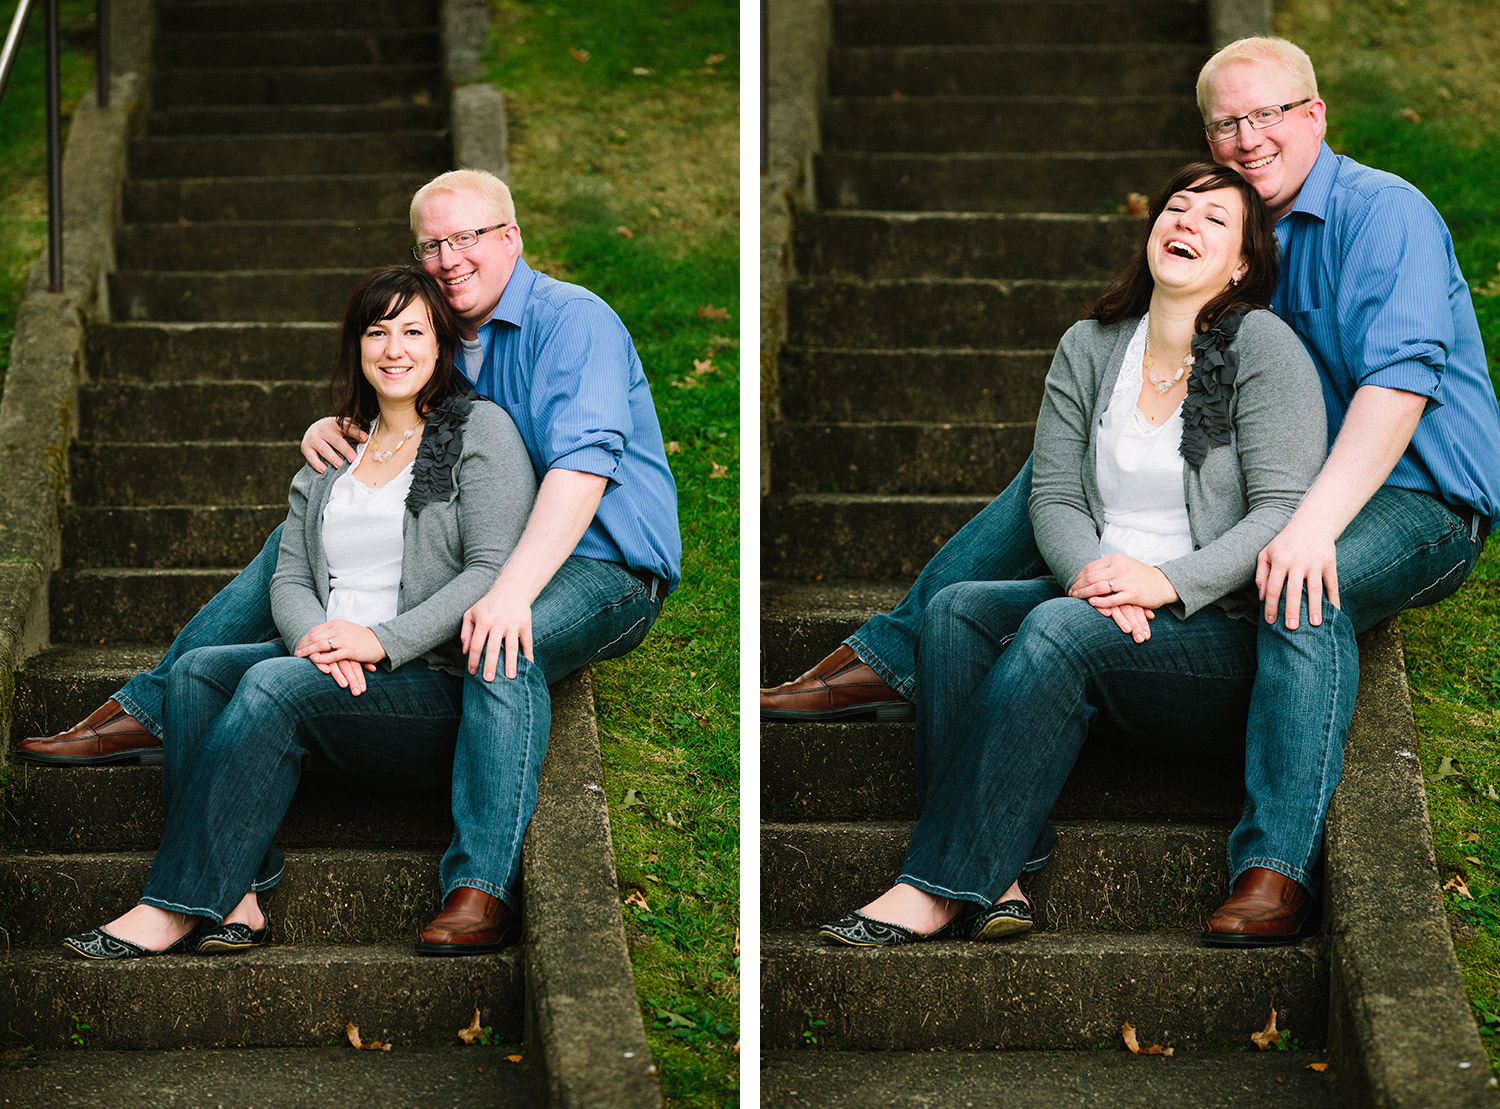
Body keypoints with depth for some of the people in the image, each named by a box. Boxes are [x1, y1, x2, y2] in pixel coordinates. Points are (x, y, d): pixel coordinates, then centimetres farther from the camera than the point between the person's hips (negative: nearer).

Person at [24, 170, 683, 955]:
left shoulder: (573, 322, -16)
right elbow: (376, 428, 20)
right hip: (476, 554, 9)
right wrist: (325, 431, -7)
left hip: (605, 567, -8)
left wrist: (511, 591, -41)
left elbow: (583, 463, -29)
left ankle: (482, 885, -41)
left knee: (504, 647, -41)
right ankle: (149, 711, 9)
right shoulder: (440, 335, 11)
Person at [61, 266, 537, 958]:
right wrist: (315, 638, -13)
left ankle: (176, 908, -27)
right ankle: (234, 902, -30)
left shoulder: (481, 430, 1)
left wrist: (381, 640, -18)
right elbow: (290, 579, 12)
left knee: (275, 683, -30)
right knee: (196, 670, -19)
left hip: (438, 685, -6)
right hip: (329, 667, 6)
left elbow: (495, 571, -10)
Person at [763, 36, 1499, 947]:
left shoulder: (1385, 213, -13)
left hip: (1417, 498, -8)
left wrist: (1313, 525, -38)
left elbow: (1398, 379, -26)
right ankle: (895, 659, 6)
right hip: (1269, 488, 8)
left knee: (1304, 590, -41)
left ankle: (1279, 868, -42)